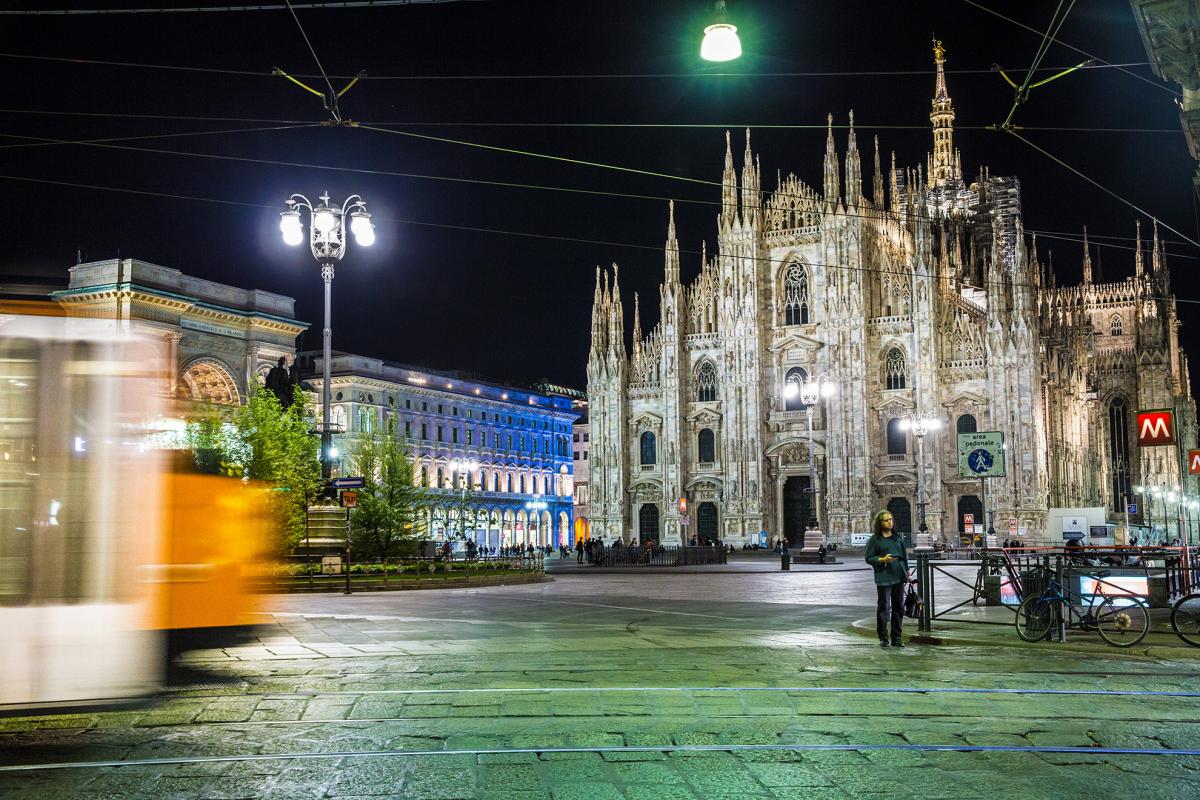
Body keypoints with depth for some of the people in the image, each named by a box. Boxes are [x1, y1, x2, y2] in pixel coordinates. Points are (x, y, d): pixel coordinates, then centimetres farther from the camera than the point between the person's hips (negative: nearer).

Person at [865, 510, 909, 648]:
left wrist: (906, 572, 16)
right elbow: (868, 558, -4)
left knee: (898, 608, 8)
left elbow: (904, 555, 20)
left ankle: (896, 638, 16)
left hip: (899, 576, 5)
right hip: (884, 578, -5)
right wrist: (882, 560, -18)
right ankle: (883, 638, 6)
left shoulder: (897, 538, 13)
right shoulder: (874, 539, -2)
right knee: (884, 607, -4)